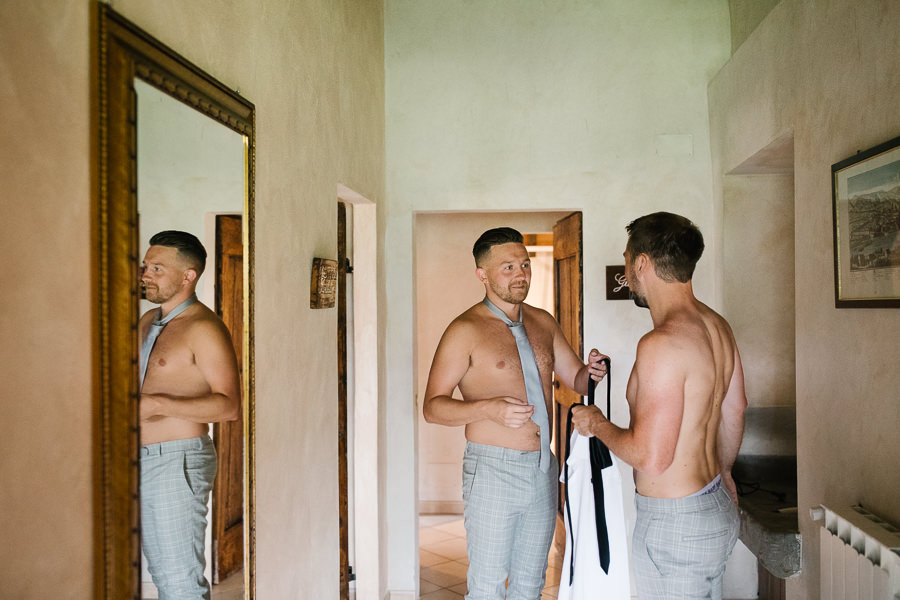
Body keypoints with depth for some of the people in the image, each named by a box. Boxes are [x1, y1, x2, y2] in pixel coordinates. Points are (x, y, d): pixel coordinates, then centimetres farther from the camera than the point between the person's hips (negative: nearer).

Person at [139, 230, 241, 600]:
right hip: (143, 460, 9)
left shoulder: (203, 328, -14)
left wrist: (157, 405, -27)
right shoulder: (148, 322, 14)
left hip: (178, 462, -9)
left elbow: (229, 406, -22)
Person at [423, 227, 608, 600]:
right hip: (493, 470, -6)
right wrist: (488, 408, -28)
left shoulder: (543, 322, 9)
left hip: (543, 469, 6)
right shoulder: (466, 330, -10)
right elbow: (432, 406, -12)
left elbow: (576, 379, 16)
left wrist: (591, 372, -7)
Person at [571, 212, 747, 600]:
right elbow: (734, 409, 18)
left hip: (675, 522, -9)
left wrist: (597, 424, -9)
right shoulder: (718, 327, 3)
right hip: (718, 509, 9)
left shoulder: (663, 343, -27)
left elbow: (650, 457, -28)